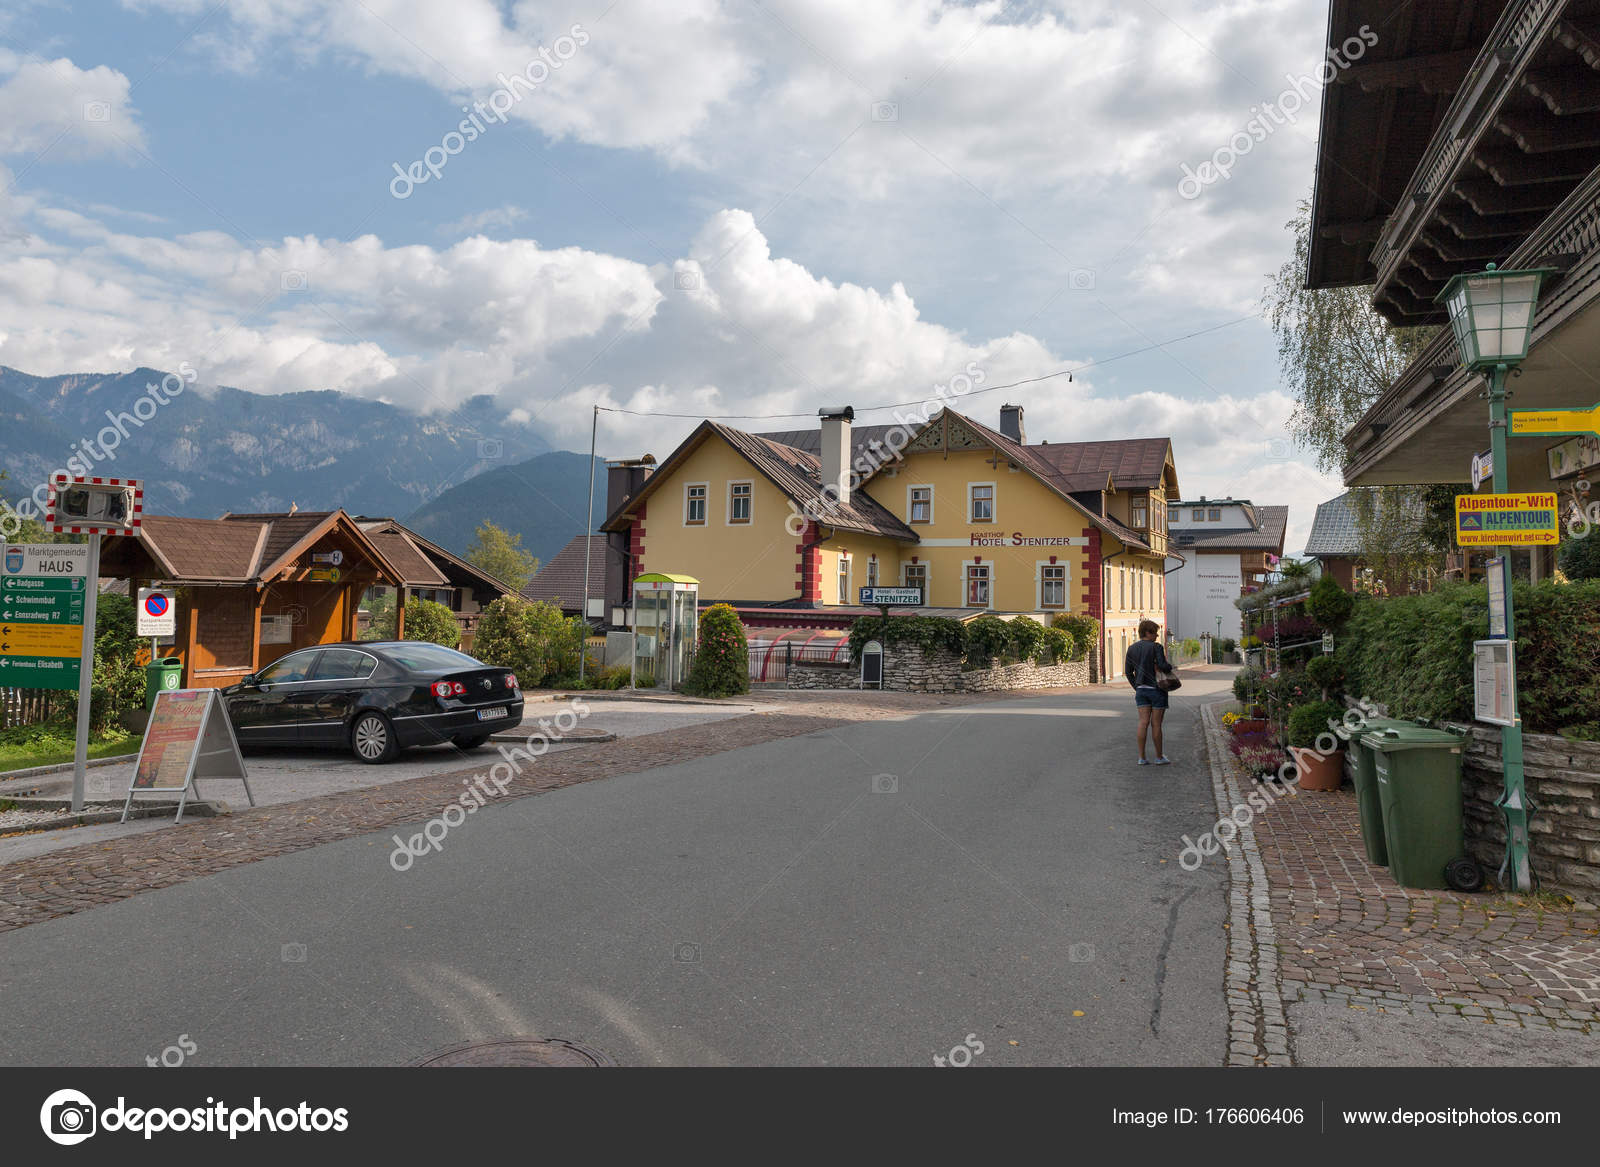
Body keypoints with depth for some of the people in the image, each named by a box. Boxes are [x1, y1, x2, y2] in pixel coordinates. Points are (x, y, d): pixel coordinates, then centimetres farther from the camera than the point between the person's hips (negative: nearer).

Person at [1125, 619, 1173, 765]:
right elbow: (1163, 666, -22)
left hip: (1141, 690, 5)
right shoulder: (1156, 647, -12)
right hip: (1157, 689, -5)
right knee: (1156, 724, 2)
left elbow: (1128, 671, 9)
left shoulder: (1132, 648, 6)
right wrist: (1170, 666, 0)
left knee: (1143, 722, 2)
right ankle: (1159, 757, 13)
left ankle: (1142, 757, -1)